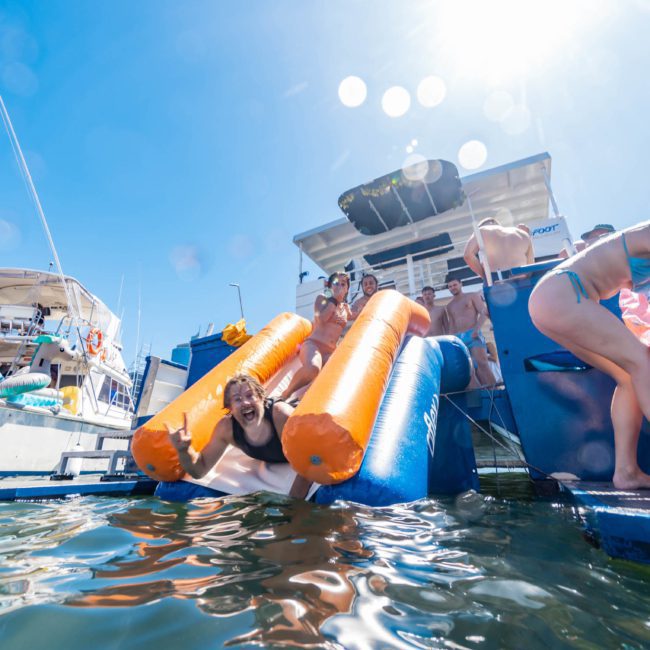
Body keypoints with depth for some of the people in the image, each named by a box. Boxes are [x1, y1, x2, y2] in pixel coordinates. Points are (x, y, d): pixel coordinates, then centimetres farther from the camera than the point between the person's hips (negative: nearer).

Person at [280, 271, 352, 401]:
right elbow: (321, 320, -10)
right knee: (313, 368, -41)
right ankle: (285, 394, -21)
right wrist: (334, 298, -4)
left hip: (331, 352, 5)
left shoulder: (346, 307, 22)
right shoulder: (322, 298, 8)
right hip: (313, 344, -5)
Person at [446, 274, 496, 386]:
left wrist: (476, 329, -15)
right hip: (459, 338, 4)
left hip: (473, 335, -4)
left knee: (482, 363, -17)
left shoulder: (472, 296, 12)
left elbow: (484, 312, 0)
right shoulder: (449, 306, 22)